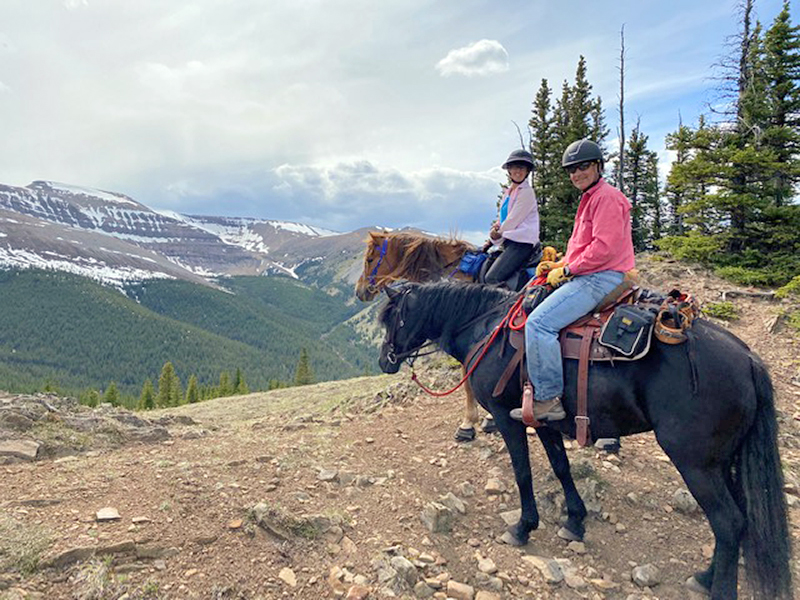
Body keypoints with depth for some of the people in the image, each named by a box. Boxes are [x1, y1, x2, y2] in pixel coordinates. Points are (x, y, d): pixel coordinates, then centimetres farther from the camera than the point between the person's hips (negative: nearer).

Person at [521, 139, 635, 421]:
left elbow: (604, 248, -21)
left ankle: (548, 399, -19)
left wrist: (566, 271, -15)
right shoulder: (589, 199, 23)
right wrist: (557, 265, 11)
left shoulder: (607, 196, -10)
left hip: (602, 278, -11)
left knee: (539, 322, -24)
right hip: (587, 278, 11)